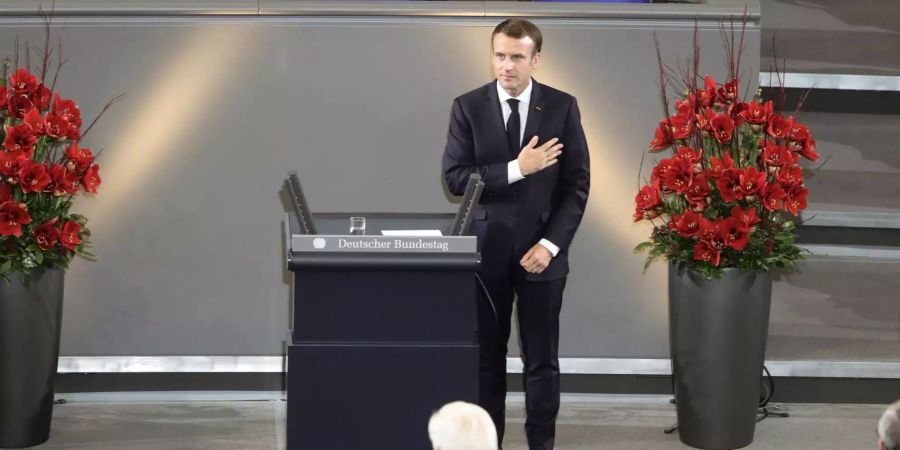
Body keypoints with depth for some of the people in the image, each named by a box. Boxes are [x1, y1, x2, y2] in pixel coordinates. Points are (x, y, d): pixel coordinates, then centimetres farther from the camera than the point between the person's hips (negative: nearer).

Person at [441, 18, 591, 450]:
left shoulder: (562, 107, 0)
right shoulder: (468, 107, -1)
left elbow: (577, 184, -2)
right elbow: (454, 178, -8)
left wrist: (550, 244, -11)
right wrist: (516, 169, -19)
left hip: (542, 251, 0)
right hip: (485, 250, 0)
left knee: (542, 360, 6)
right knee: (486, 357, 8)